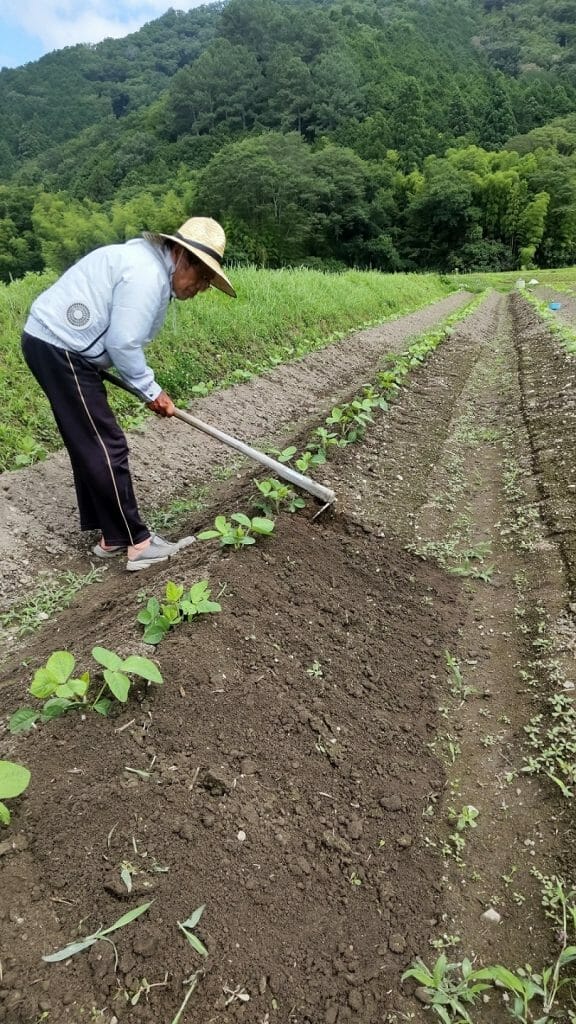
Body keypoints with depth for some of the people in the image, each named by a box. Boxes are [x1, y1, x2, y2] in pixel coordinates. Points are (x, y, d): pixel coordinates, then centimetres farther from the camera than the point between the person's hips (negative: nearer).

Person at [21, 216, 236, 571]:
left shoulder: (150, 265, 16)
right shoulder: (147, 274, -17)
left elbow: (121, 336, 13)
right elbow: (123, 343, -20)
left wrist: (150, 389, 7)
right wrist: (151, 390, -7)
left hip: (55, 342, 11)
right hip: (61, 348, -11)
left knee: (90, 446, 13)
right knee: (106, 448, -7)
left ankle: (111, 535, 23)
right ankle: (137, 542, 2)